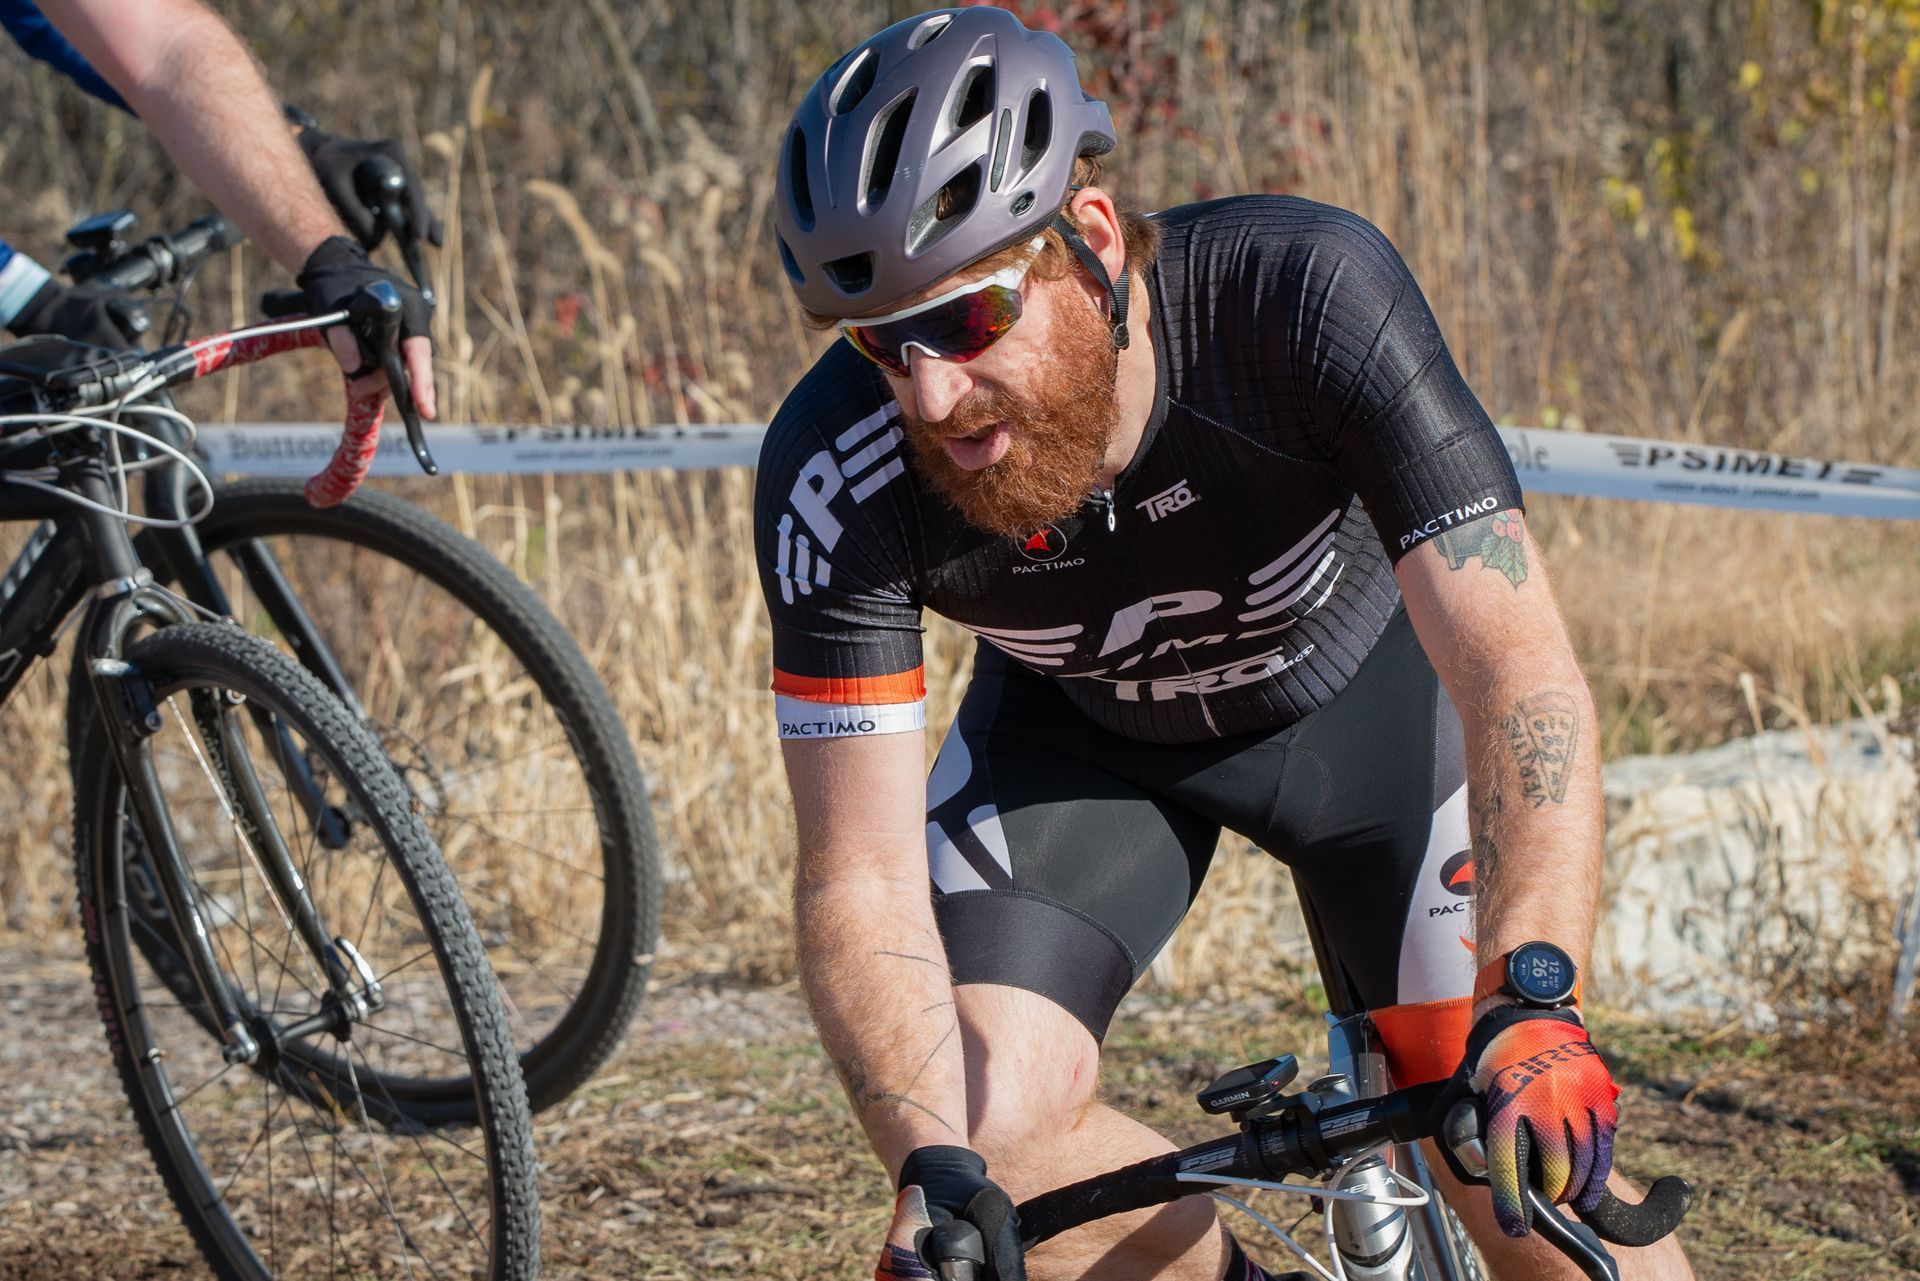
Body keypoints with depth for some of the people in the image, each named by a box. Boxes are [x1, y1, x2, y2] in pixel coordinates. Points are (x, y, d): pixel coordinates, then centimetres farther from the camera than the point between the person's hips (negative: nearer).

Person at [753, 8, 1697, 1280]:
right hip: (1081, 729, 1)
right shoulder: (838, 476, -32)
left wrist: (1530, 1005, -55)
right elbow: (861, 877, -28)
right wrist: (939, 1169, -44)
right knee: (995, 1136, -20)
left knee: (1519, 1160, -12)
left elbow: (1518, 667, -41)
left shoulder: (1311, 294, -38)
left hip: (1360, 687, -1)